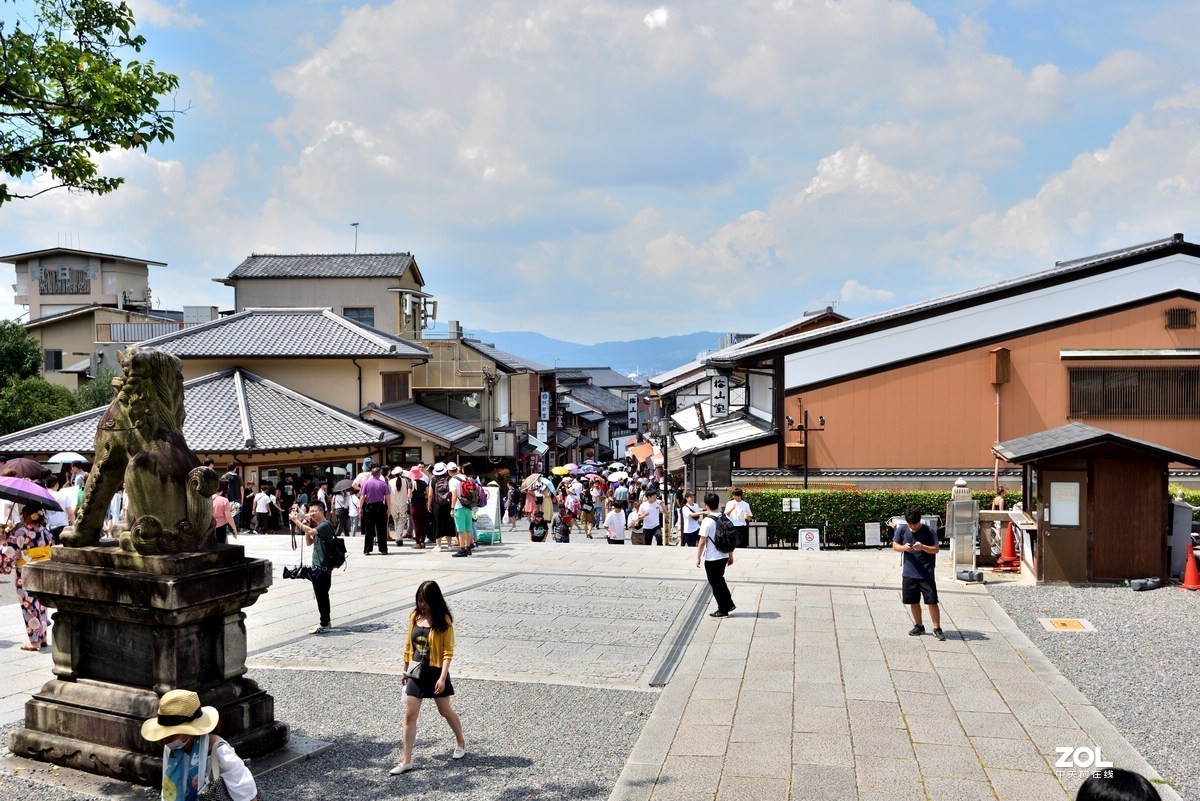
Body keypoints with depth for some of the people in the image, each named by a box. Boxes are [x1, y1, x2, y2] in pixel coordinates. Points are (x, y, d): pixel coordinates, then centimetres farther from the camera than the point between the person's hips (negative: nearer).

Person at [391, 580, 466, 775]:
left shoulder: (443, 620, -13)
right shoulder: (414, 617, 1)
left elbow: (448, 651, -14)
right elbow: (409, 644, 11)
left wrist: (442, 677, -20)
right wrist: (405, 670, 13)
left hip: (436, 671, -4)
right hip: (417, 672, 4)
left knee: (445, 711, 13)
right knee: (409, 715, 1)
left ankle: (460, 743, 37)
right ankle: (406, 761, 7)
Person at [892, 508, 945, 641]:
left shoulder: (928, 531, -8)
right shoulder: (902, 530, 0)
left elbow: (936, 549, -7)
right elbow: (895, 546, 6)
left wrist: (923, 547, -24)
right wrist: (904, 547, -15)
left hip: (926, 574, -3)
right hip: (909, 573, 3)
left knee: (932, 601, -3)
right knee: (913, 601, 12)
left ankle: (937, 628, 8)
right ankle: (919, 626, 27)